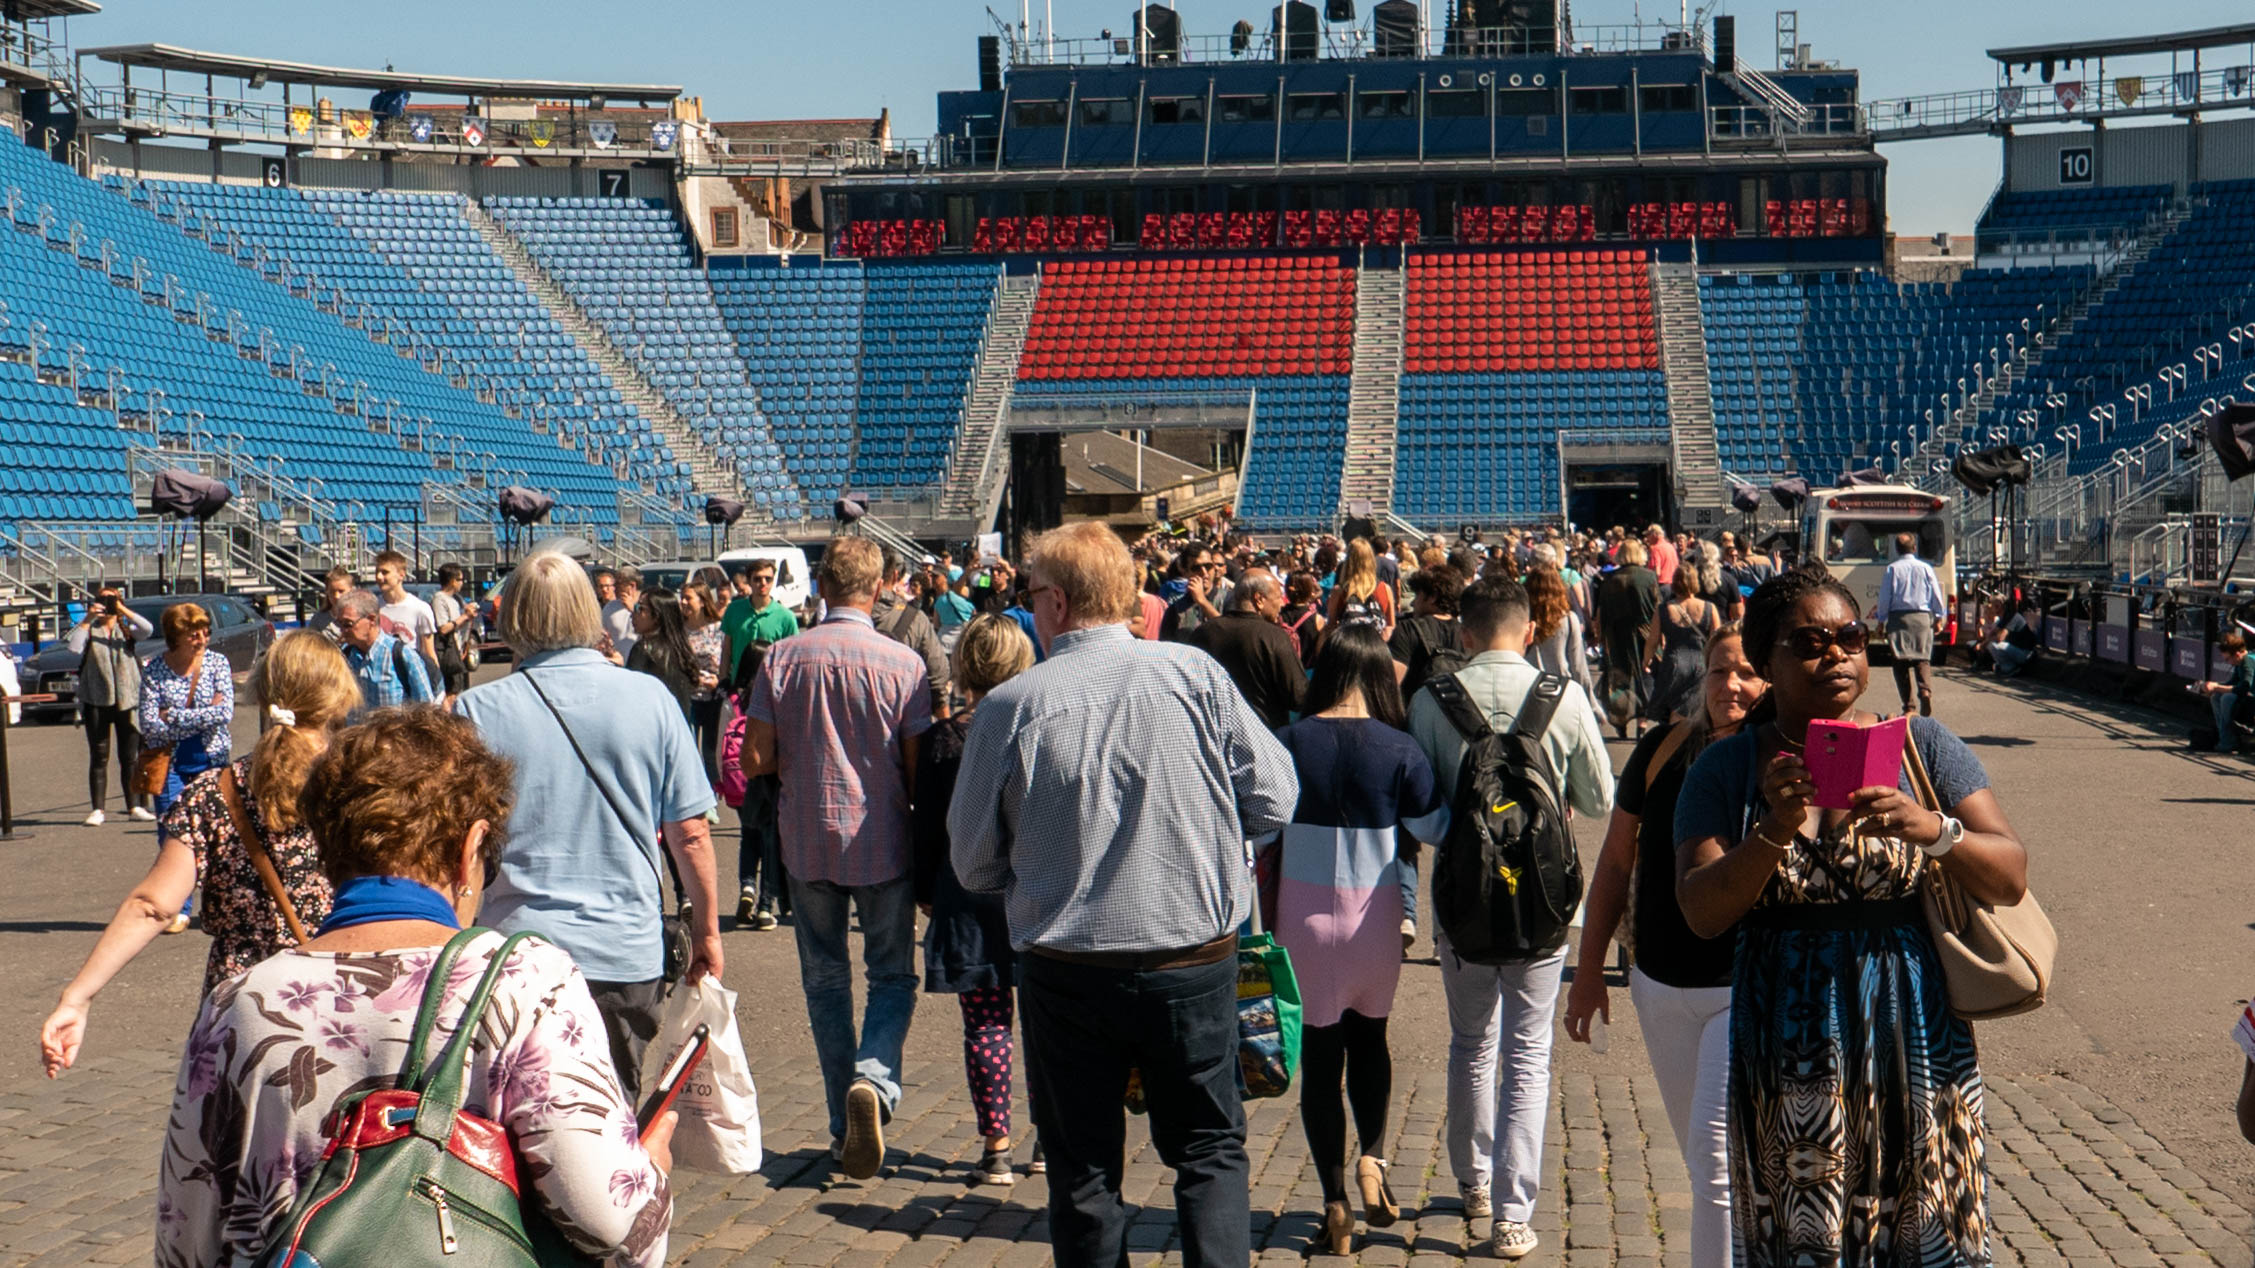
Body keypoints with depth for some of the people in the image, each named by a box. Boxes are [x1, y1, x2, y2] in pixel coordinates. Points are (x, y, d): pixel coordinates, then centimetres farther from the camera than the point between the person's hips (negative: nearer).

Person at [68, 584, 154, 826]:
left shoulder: (127, 630, 9)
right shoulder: (88, 630, 7)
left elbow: (148, 630, -12)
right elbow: (74, 646, -12)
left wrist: (123, 610, -16)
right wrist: (87, 619, -15)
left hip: (128, 699, 1)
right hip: (96, 701, -1)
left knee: (131, 756, 4)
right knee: (99, 757, 0)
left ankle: (135, 806, 11)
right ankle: (97, 810, 1)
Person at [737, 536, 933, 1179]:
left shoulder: (783, 657, -5)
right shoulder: (903, 663, -9)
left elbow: (754, 760, -5)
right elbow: (918, 770, -8)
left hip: (808, 842, 2)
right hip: (883, 843, -1)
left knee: (826, 980, 14)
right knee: (892, 975, 10)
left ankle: (844, 1126, 17)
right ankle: (874, 1079, -17)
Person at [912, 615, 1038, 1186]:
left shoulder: (942, 736, -5)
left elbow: (926, 825, -1)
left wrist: (926, 891, 9)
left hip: (968, 896, -1)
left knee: (986, 1022, 3)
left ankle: (996, 1148, 5)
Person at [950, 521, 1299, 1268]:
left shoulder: (1012, 706, -9)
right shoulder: (1196, 675, -7)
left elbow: (974, 863, -1)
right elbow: (1274, 800, -3)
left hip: (1067, 974, -1)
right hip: (1196, 962, 1)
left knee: (1083, 1168, 14)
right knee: (1210, 1148, 16)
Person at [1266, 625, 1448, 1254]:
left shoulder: (1289, 742, -8)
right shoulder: (1397, 749, -9)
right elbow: (1436, 829, -2)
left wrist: (1265, 917, 9)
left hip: (1305, 917, 0)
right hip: (1374, 916, 0)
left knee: (1320, 1051, 8)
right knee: (1369, 1036, 23)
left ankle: (1336, 1203, 8)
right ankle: (1371, 1159, 5)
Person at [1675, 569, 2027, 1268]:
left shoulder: (1921, 745, 3)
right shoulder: (1727, 768, 2)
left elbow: (2009, 880, -4)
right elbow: (1701, 911, -8)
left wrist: (1933, 829, -23)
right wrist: (1773, 831, -23)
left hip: (1915, 1046, 0)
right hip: (1788, 1056, 0)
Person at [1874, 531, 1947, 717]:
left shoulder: (1892, 569, -1)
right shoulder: (1925, 568, 3)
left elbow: (1885, 598, 0)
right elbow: (1936, 595, 7)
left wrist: (1881, 620, 10)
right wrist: (1939, 617, 18)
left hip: (1898, 618, -1)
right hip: (1922, 618, 1)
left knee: (1900, 663, 2)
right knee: (1921, 659, 4)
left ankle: (1908, 705, -4)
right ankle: (1925, 690, -23)